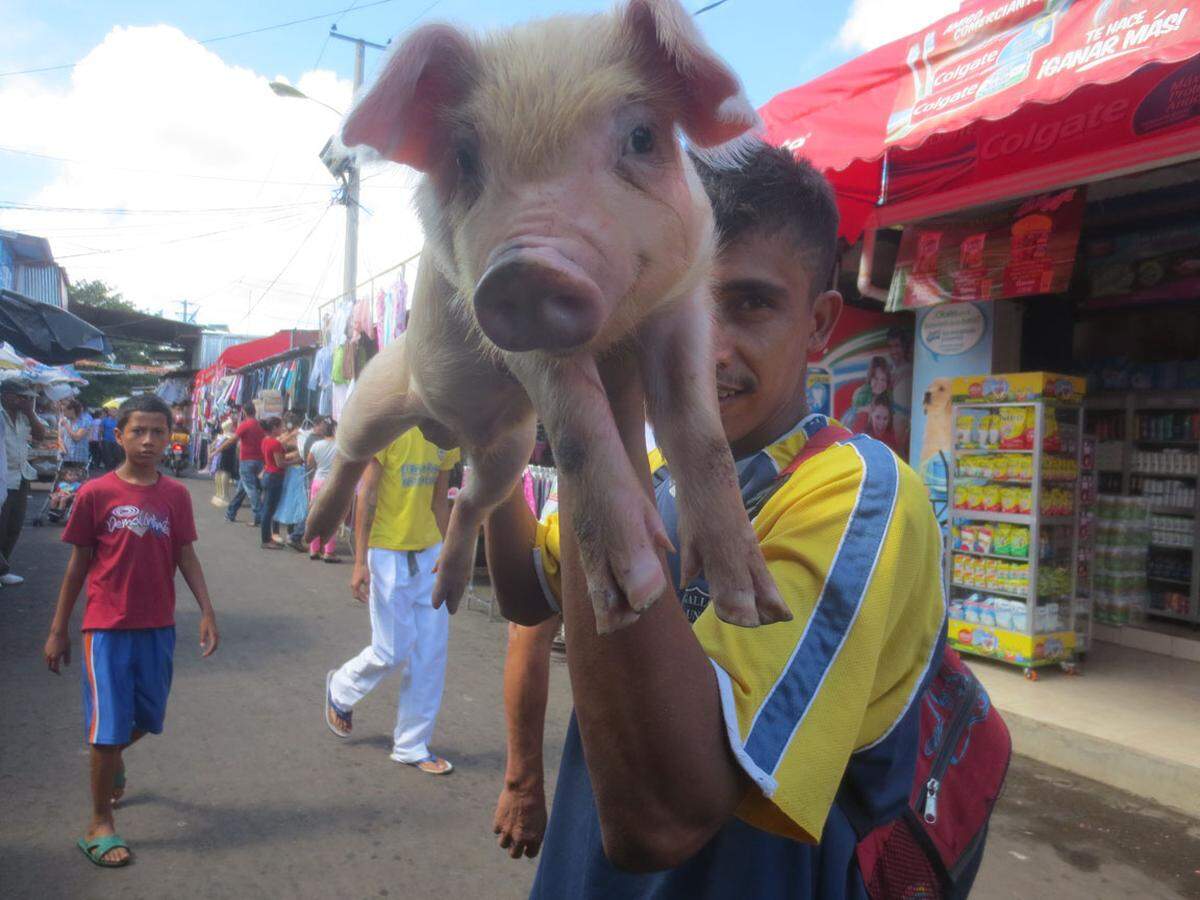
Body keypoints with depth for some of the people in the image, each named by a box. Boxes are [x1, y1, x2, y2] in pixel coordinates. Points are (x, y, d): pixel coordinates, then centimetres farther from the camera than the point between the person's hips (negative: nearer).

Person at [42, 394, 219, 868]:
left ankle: (112, 755, 51)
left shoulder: (176, 495, -1)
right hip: (106, 627, -3)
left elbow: (186, 557, 3)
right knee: (108, 725, 1)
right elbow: (78, 564, -2)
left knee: (147, 717, 17)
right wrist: (58, 630, 2)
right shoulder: (95, 493, -8)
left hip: (158, 628, 3)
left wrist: (207, 610, -6)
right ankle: (100, 824, 18)